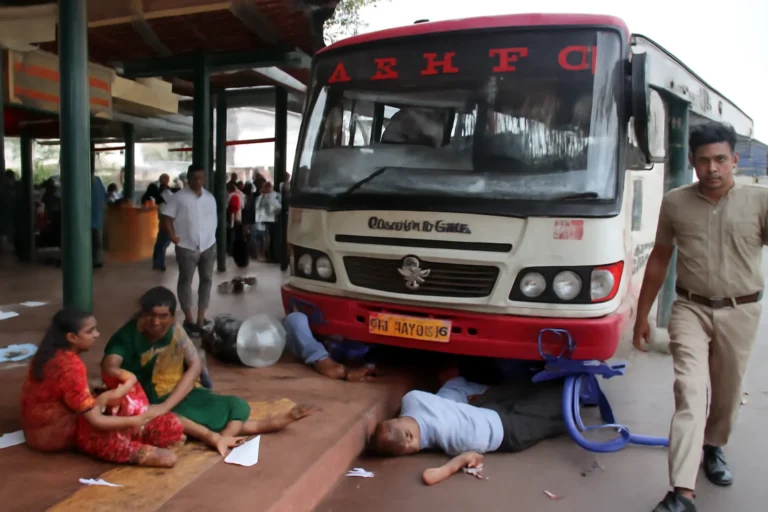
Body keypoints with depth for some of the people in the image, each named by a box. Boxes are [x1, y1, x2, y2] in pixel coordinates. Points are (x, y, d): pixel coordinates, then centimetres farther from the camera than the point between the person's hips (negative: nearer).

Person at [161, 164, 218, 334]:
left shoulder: (210, 197, 7)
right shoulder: (179, 197, -7)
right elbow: (166, 217, -7)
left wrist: (211, 237, 7)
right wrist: (173, 236, -13)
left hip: (208, 245, 5)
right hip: (187, 247, -5)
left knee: (207, 280, 8)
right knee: (185, 281, 2)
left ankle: (201, 319, 19)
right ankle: (189, 319, 10)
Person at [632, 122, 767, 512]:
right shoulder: (675, 203, 0)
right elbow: (659, 260, 8)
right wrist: (642, 316, 9)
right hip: (691, 309, 0)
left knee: (727, 393, 16)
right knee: (689, 393, -10)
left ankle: (714, 448, 44)